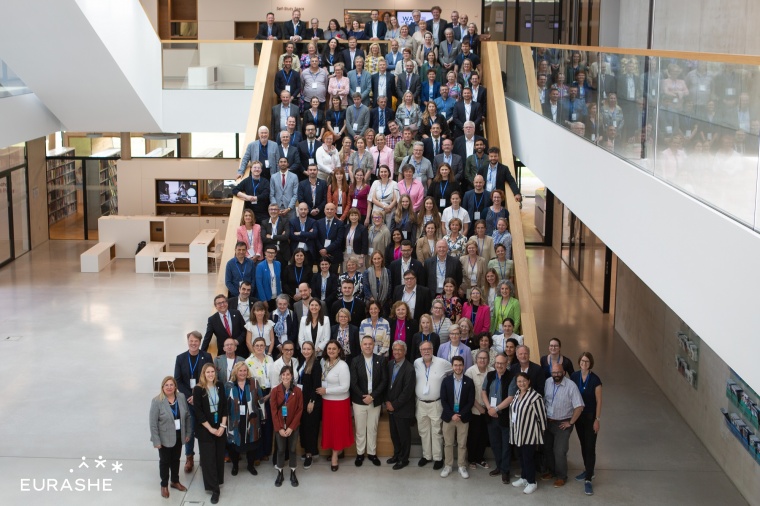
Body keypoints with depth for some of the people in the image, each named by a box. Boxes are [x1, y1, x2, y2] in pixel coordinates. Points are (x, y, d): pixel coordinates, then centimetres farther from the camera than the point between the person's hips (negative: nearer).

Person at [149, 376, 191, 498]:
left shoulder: (182, 397, -5)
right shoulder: (157, 401, -18)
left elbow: (187, 416, 4)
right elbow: (153, 423, -16)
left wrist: (188, 433, 4)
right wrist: (156, 441, -16)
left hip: (179, 435, 4)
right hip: (165, 437, -4)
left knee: (176, 459, 19)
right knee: (165, 461, 10)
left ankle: (175, 481, 38)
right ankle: (164, 485, 26)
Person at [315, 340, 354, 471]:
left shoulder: (343, 366, -19)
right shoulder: (325, 363, 2)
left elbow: (345, 387, -22)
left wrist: (326, 391, -19)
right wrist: (321, 389, -4)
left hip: (339, 402, -6)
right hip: (326, 401, 7)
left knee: (338, 427, 6)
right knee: (329, 426, 13)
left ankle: (335, 455, 18)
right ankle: (336, 450, 29)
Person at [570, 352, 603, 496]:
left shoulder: (595, 379, -14)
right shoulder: (574, 376, -3)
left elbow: (599, 401, -9)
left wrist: (597, 420, -11)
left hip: (591, 416, -4)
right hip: (578, 415, 4)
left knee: (590, 447, -5)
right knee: (583, 444, 16)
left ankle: (588, 479, -4)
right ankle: (588, 471, 33)